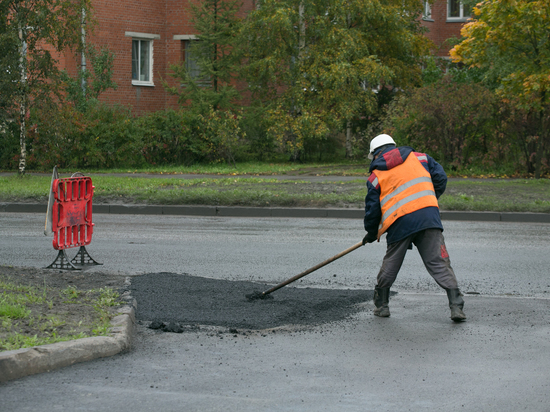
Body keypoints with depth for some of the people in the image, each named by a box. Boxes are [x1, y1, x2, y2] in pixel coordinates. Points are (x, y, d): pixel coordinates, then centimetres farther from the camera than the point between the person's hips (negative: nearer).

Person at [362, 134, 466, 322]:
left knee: (390, 265, 17)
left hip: (399, 223, -1)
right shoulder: (419, 158, 16)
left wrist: (371, 234, 29)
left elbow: (372, 209, 13)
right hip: (428, 215, 1)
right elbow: (440, 177, 11)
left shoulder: (376, 177, 13)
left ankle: (381, 305, 27)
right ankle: (456, 305, -11)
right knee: (439, 262, -1)